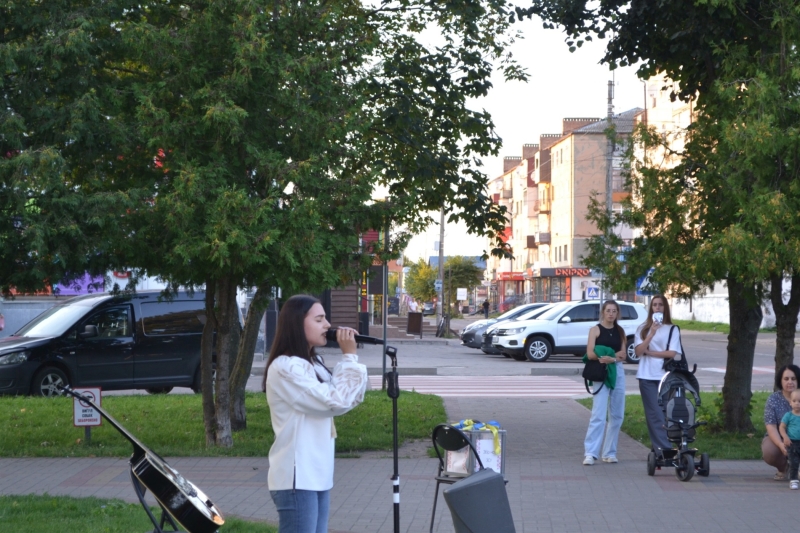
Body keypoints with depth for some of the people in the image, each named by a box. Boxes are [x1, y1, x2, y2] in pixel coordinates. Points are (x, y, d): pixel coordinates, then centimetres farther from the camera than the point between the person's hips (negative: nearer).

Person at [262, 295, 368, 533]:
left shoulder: (313, 363, 13)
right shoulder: (285, 368, -16)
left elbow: (351, 399, 14)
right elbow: (336, 402, -18)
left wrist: (350, 358, 3)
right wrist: (349, 356, -9)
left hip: (316, 476, 9)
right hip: (297, 479, -9)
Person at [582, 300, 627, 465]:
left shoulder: (620, 331, 13)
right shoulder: (596, 330, 1)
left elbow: (622, 355, 4)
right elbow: (590, 354, -10)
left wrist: (610, 358, -15)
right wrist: (615, 354, -11)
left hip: (618, 373, 5)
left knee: (616, 415, 5)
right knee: (598, 415, -12)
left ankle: (609, 452, 13)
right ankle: (590, 453, -15)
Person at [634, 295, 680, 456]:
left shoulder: (672, 329, 6)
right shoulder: (643, 329, 10)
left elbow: (672, 353, -4)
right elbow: (638, 351, -2)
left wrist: (650, 352, -5)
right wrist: (651, 334, -13)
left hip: (664, 376, -1)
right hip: (646, 376, 1)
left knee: (664, 413, -4)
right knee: (654, 414, -5)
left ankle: (659, 448, 3)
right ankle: (665, 448, -6)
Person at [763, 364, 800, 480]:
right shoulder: (773, 399, -8)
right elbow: (771, 427, -15)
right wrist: (781, 444, -35)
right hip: (778, 439, 0)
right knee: (769, 452, -32)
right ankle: (783, 468, 4)